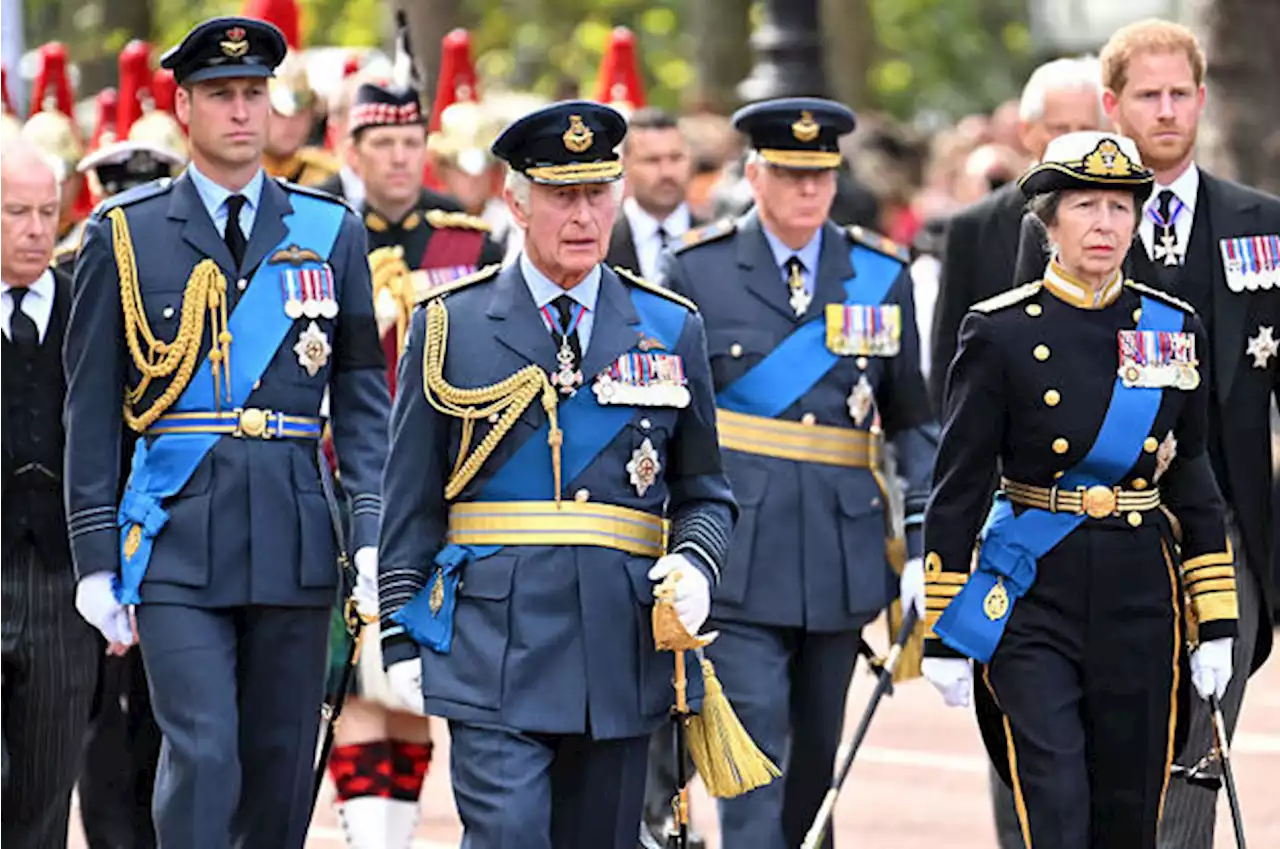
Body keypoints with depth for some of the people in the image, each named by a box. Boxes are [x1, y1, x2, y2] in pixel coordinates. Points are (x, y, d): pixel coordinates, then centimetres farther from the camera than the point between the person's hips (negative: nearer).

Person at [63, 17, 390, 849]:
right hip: (176, 535, -2)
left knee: (284, 767, 8)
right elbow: (91, 407, 4)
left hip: (295, 536, 3)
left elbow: (363, 396, 9)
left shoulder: (331, 232, 8)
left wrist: (374, 534, -3)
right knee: (201, 756, -12)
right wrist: (95, 556, 0)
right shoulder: (126, 234, 3)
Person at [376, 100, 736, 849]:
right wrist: (401, 637, 1)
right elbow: (411, 499, 6)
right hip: (493, 647, -3)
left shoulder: (672, 330, 10)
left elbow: (706, 493, 14)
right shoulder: (451, 326, 4)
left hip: (623, 653, 3)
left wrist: (695, 564, -7)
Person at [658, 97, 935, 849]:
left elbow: (913, 420, 12)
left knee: (816, 755, 12)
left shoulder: (881, 274, 7)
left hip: (843, 552, 3)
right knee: (754, 749, -10)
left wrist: (924, 543, 4)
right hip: (738, 553, -3)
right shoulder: (697, 271, 0)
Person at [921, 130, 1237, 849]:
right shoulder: (1001, 333, -5)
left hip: (1142, 600, 3)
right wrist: (942, 634, -4)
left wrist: (1216, 624, 7)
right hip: (1034, 601, -3)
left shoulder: (1175, 330, 6)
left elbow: (1195, 485, 11)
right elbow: (957, 491, -3)